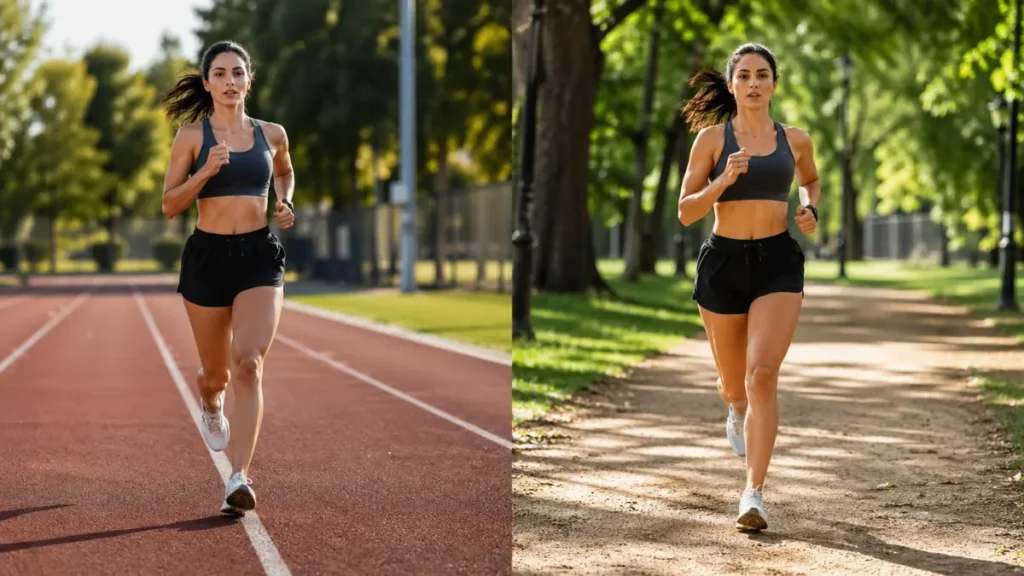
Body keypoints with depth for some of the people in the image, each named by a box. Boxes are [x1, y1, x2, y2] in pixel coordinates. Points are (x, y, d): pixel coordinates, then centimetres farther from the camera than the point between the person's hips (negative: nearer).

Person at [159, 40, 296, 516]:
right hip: (207, 256, 0)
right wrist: (205, 171, -17)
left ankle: (238, 480, -22)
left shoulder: (271, 134, 7)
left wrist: (285, 204, 8)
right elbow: (169, 205, -2)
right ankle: (210, 404, 51)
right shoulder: (192, 135, 0)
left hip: (260, 258, 0)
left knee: (249, 365, -18)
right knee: (217, 372, 12)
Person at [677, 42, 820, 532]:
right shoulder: (711, 137, 0)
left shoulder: (795, 140, 6)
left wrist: (810, 208, 6)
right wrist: (724, 179, -19)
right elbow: (686, 212, -2)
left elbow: (811, 181, 28)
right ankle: (737, 408, 54)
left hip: (778, 262, 0)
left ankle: (754, 494, -17)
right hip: (723, 261, 0)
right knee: (734, 385, 14)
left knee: (762, 375, -19)